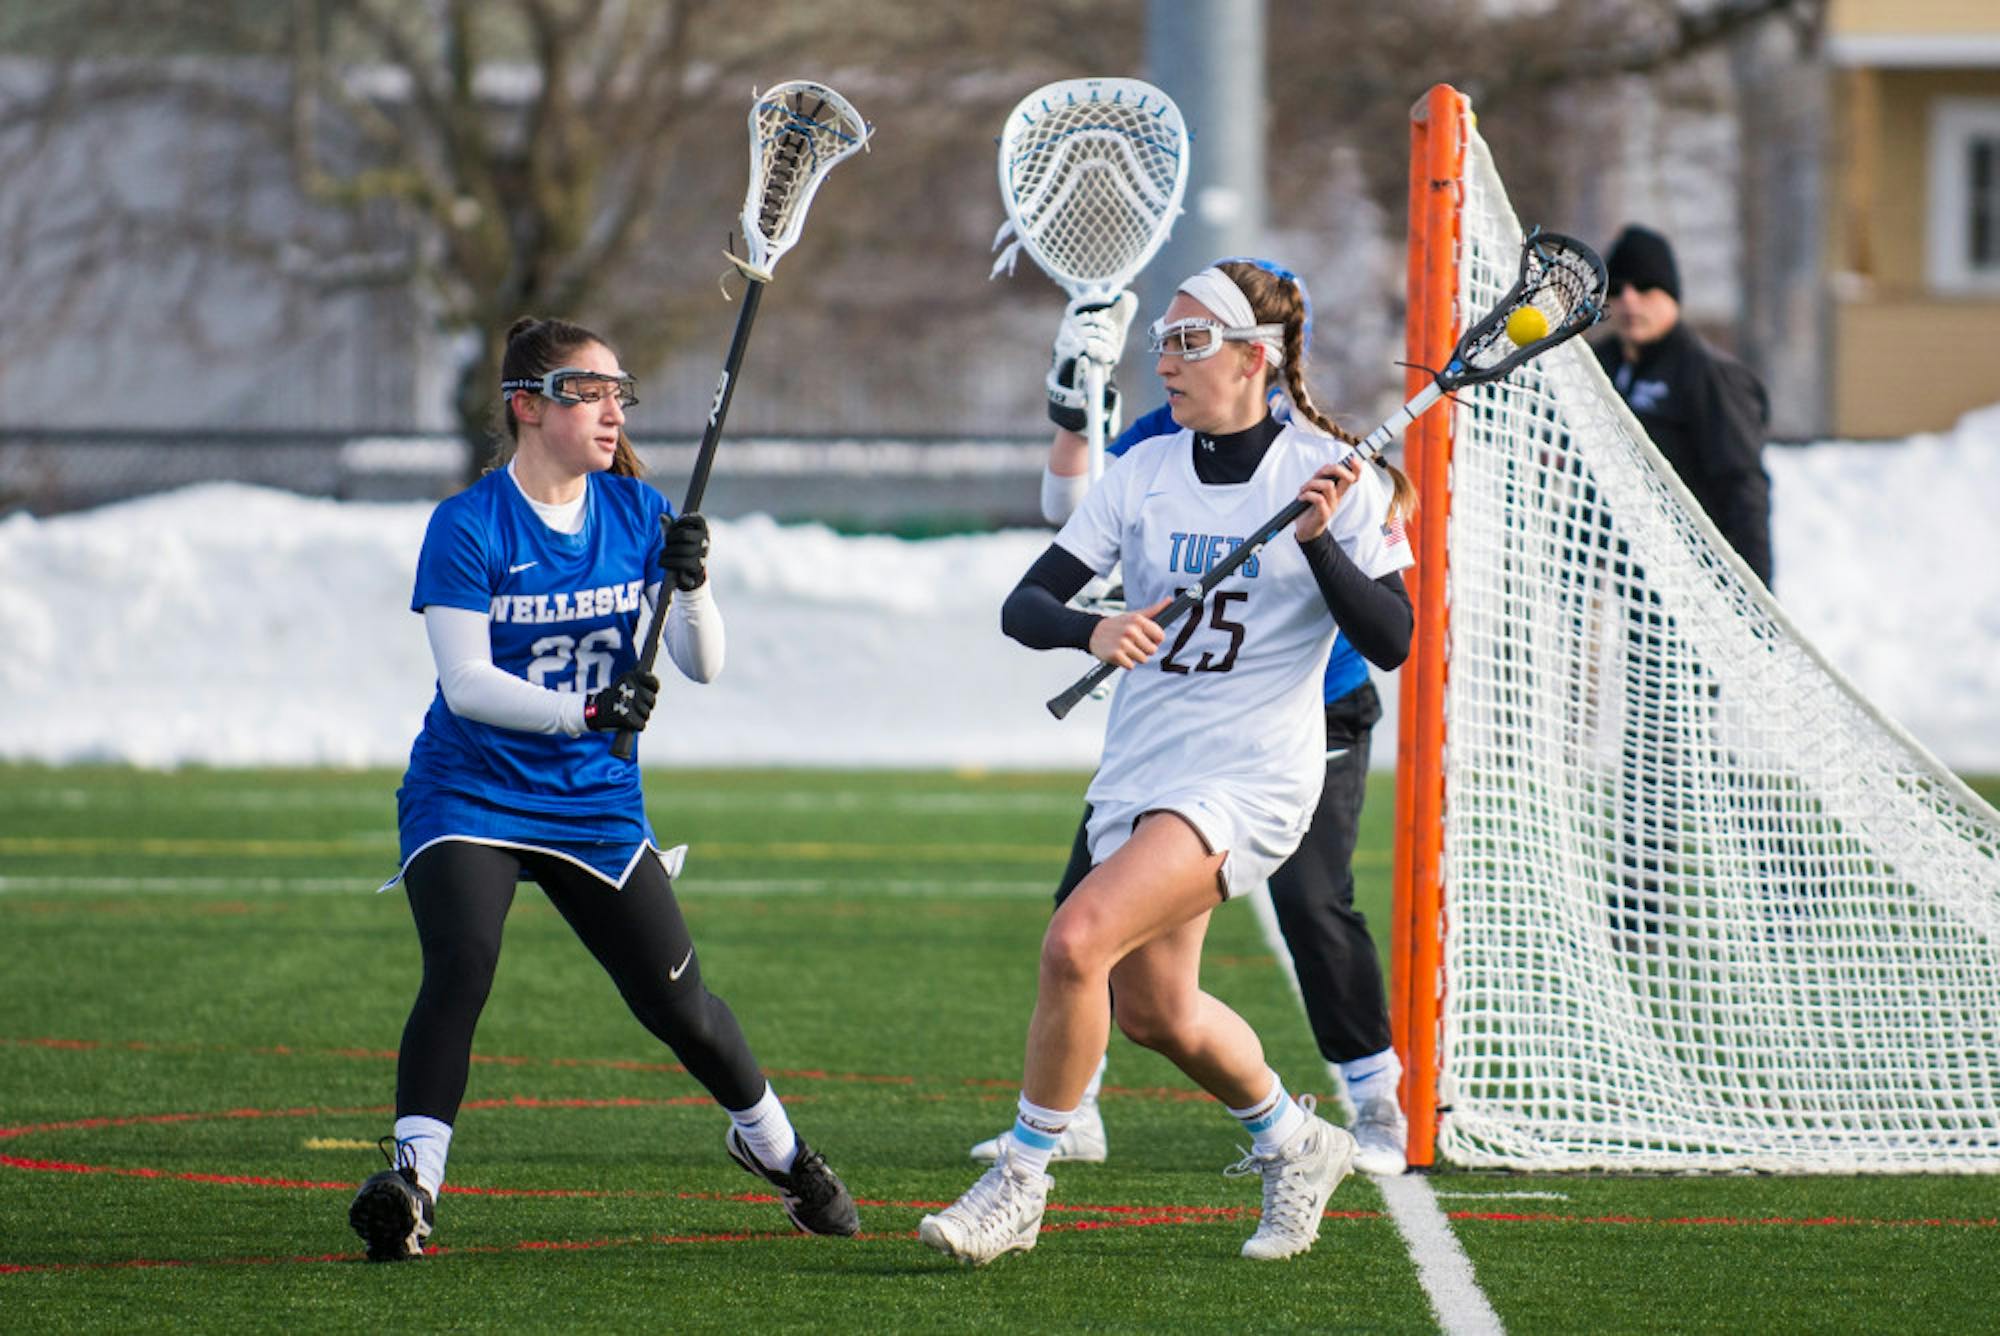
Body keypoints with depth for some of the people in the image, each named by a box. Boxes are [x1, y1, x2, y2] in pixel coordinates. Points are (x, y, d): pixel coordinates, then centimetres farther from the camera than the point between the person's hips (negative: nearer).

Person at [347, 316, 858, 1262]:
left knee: (676, 1000, 2)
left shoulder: (637, 513, 0)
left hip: (596, 804, 3)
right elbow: (466, 683, -21)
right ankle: (411, 1178, -23)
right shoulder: (467, 527, -12)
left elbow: (703, 667, -2)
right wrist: (581, 710, -35)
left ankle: (769, 1141, 28)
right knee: (461, 962, -27)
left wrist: (691, 586, -22)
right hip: (470, 794, -3)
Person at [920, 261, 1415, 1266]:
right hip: (1138, 768, 7)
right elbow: (1024, 605, 0)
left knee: (1077, 940, -23)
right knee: (1155, 1012, 13)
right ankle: (1293, 1145, 40)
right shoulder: (1145, 472, 6)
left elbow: (1389, 639, -13)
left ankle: (1020, 1182, -10)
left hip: (1249, 778, -7)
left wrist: (1319, 541, -27)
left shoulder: (1329, 477, -7)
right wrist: (1090, 630, -22)